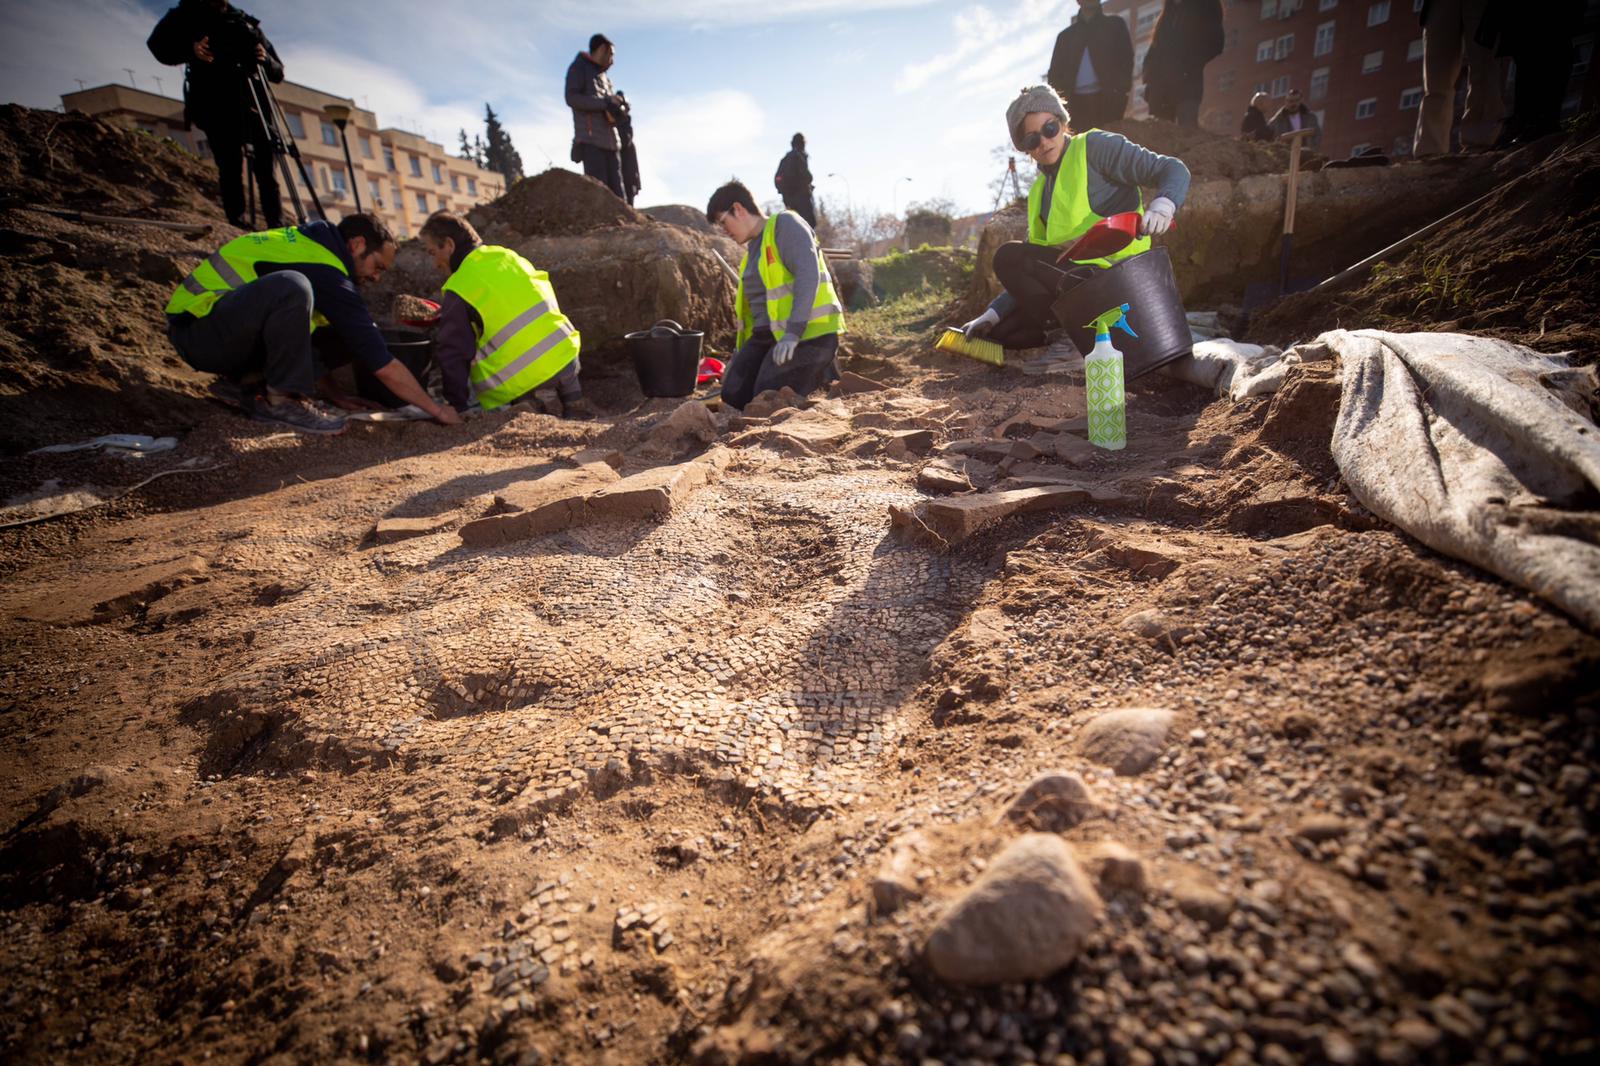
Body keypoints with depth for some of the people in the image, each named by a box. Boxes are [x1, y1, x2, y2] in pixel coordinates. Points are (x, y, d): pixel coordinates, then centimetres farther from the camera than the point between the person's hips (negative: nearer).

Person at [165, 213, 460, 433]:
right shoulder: (326, 272, -20)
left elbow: (311, 341, 18)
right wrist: (436, 408, -15)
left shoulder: (308, 244, 10)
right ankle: (282, 401, -21)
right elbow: (381, 363, -21)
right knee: (292, 288, -34)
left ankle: (240, 380, 9)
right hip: (196, 328, -10)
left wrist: (336, 396, 15)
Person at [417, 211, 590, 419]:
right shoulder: (508, 255, 12)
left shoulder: (458, 289, -4)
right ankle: (571, 398, 13)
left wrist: (456, 402, 7)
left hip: (523, 377, -5)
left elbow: (453, 353, -2)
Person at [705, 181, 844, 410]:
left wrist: (793, 333, -28)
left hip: (807, 332, -9)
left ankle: (821, 373, 3)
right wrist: (743, 355, 19)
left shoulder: (784, 224, -5)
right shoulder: (753, 247, 21)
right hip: (769, 333, 9)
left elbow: (808, 275, -19)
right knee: (733, 396, -5)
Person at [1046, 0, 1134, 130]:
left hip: (1107, 98, -1)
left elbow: (1126, 58, 9)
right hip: (1076, 101, 1)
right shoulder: (1065, 35, 24)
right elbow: (1055, 71, 16)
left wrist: (1122, 89, -11)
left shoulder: (1115, 25, 20)